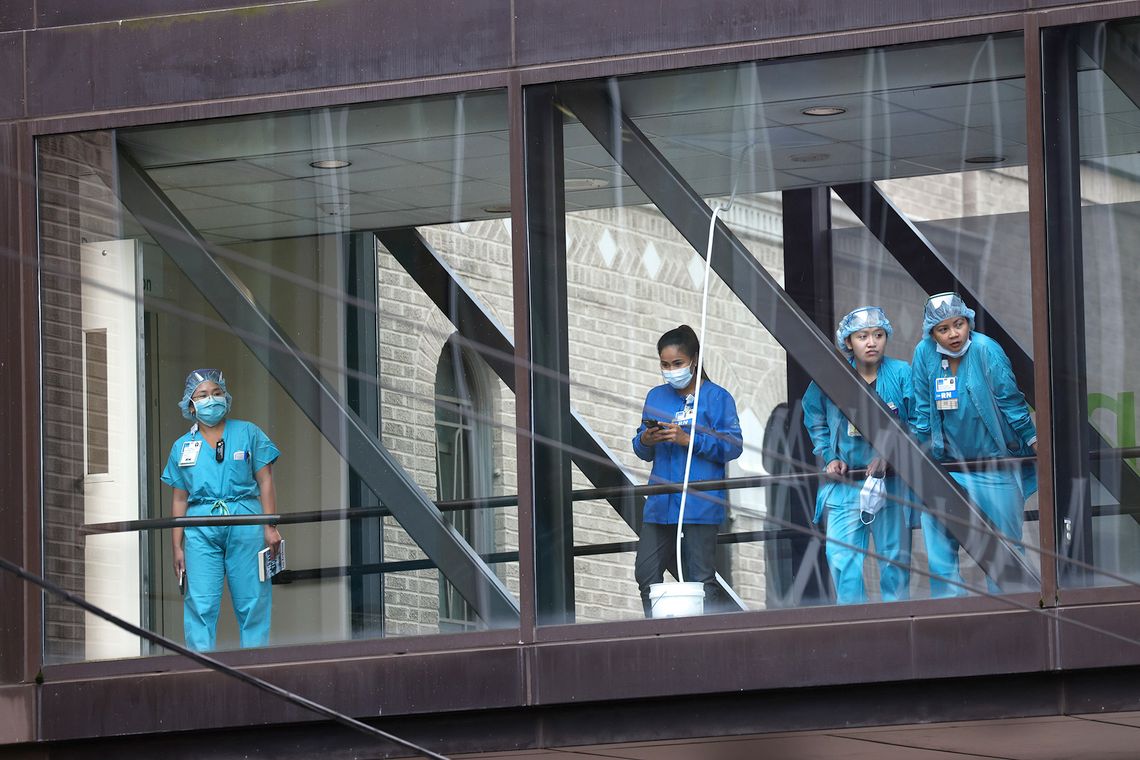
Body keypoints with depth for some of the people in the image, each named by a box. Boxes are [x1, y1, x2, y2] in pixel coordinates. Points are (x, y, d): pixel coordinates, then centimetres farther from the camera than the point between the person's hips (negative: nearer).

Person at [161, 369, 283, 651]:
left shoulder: (247, 433, 11)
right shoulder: (182, 447, 17)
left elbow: (265, 481, 5)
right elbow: (180, 500, 16)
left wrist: (271, 527, -5)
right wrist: (177, 547, 9)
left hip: (245, 522, -1)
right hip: (200, 529, 1)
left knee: (252, 601, -3)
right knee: (200, 603, -6)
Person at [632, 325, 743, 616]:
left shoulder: (716, 397, -1)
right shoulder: (656, 397, 16)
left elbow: (733, 446, -9)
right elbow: (642, 451, 18)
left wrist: (689, 439, -18)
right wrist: (645, 441, -6)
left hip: (699, 503, -6)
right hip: (661, 502, 6)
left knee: (701, 578, -4)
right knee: (646, 573, 3)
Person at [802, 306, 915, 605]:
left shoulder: (901, 374, -4)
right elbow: (815, 419, 17)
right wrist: (829, 456, 4)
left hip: (892, 481, -1)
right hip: (844, 482, 1)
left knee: (894, 557, 4)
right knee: (841, 556, -8)